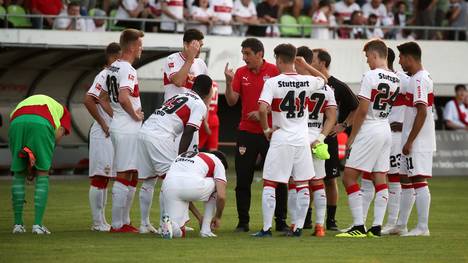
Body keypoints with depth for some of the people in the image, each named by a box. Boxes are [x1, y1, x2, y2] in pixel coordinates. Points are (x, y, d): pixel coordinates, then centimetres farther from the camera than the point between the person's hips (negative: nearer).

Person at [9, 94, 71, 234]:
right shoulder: (63, 111, 32)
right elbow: (59, 134, 13)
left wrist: (29, 167, 27)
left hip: (16, 123, 3)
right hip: (42, 123, -3)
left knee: (18, 174, 16)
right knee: (42, 174, 9)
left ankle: (18, 224, 14)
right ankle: (38, 225, 1)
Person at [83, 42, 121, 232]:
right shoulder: (104, 76, -13)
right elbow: (88, 100, -22)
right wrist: (103, 124, -18)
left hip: (114, 135, 9)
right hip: (103, 135, -9)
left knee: (105, 178, 11)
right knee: (99, 178, -6)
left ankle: (101, 222, 15)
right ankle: (98, 223, -4)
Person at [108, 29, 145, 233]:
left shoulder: (112, 68, 14)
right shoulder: (128, 70, -15)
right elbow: (123, 98, -28)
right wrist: (135, 115, -14)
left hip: (117, 125, 10)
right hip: (128, 129, -10)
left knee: (131, 177, 15)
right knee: (124, 176, -7)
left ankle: (124, 222, 18)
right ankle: (117, 224, -6)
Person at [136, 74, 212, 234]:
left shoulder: (178, 97, 28)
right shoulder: (200, 105, 5)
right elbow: (188, 132, -6)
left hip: (143, 131, 8)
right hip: (159, 138, -8)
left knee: (148, 182, 15)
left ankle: (145, 224, 20)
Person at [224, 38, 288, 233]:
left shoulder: (274, 71, -5)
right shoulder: (241, 73, 5)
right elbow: (232, 101, 2)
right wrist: (229, 82, -13)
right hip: (246, 132, 3)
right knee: (243, 180, 2)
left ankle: (281, 221, 8)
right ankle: (243, 222, 9)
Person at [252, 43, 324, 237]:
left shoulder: (272, 82, -10)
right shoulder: (307, 81, 2)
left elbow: (262, 109, -21)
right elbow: (324, 80, 26)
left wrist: (266, 129, -5)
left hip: (280, 139, -3)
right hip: (302, 139, 3)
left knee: (269, 184, 4)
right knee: (302, 185, 12)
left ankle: (266, 228, 0)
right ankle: (298, 227, 11)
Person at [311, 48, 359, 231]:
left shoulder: (338, 87, 0)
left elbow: (356, 109, 7)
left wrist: (343, 125, -1)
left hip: (328, 139, -2)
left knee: (330, 180, 3)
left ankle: (331, 219, 10)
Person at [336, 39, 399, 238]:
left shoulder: (371, 76, -14)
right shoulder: (395, 80, 8)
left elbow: (363, 110, -15)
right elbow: (388, 106, 13)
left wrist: (352, 137, -6)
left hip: (368, 132, -8)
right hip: (386, 130, 8)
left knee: (349, 177, -3)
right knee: (380, 179, 8)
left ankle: (359, 226, -9)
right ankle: (377, 227, 5)